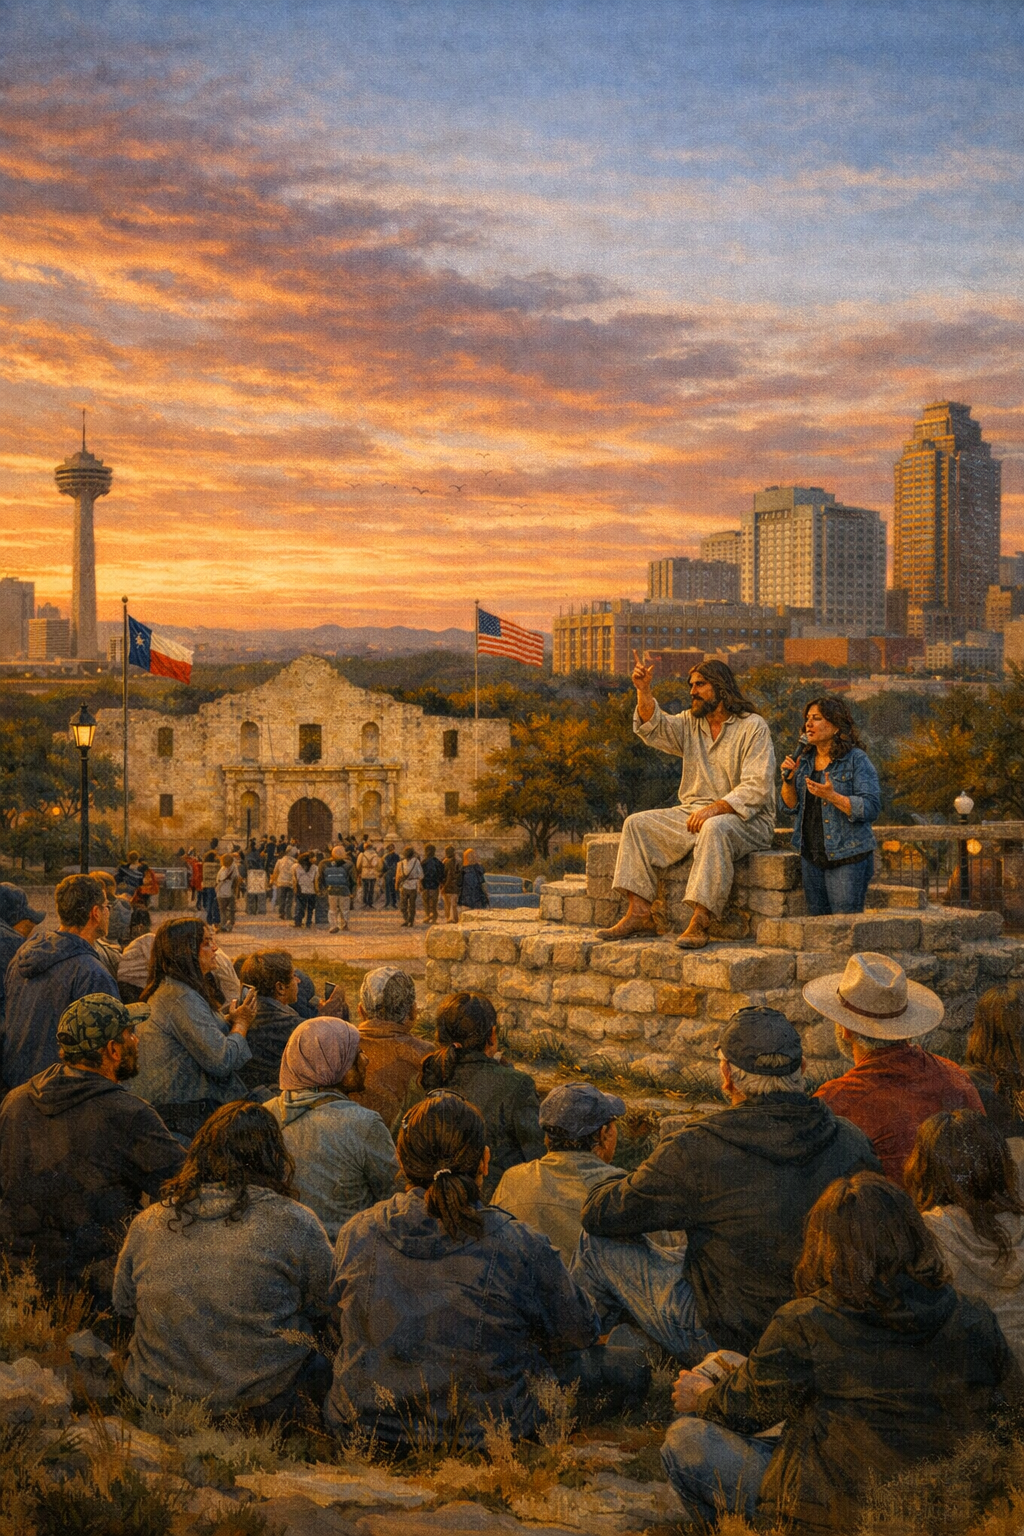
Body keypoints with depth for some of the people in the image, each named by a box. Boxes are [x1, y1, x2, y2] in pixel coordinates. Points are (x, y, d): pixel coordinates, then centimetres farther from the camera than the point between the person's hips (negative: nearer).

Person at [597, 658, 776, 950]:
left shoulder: (753, 727, -7)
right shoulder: (691, 723, 14)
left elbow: (757, 787, -16)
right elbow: (653, 729, -2)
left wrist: (716, 808, -28)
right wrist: (643, 691, -18)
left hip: (746, 819, -7)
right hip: (693, 814, 7)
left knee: (715, 828, -39)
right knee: (637, 824, -7)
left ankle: (700, 923, -42)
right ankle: (640, 914, -14)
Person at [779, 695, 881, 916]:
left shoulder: (857, 760, -9)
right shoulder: (805, 759, 10)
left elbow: (871, 808, -17)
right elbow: (790, 805, 12)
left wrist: (833, 797, -27)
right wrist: (789, 778, -5)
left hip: (847, 858, -6)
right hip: (811, 856, 6)